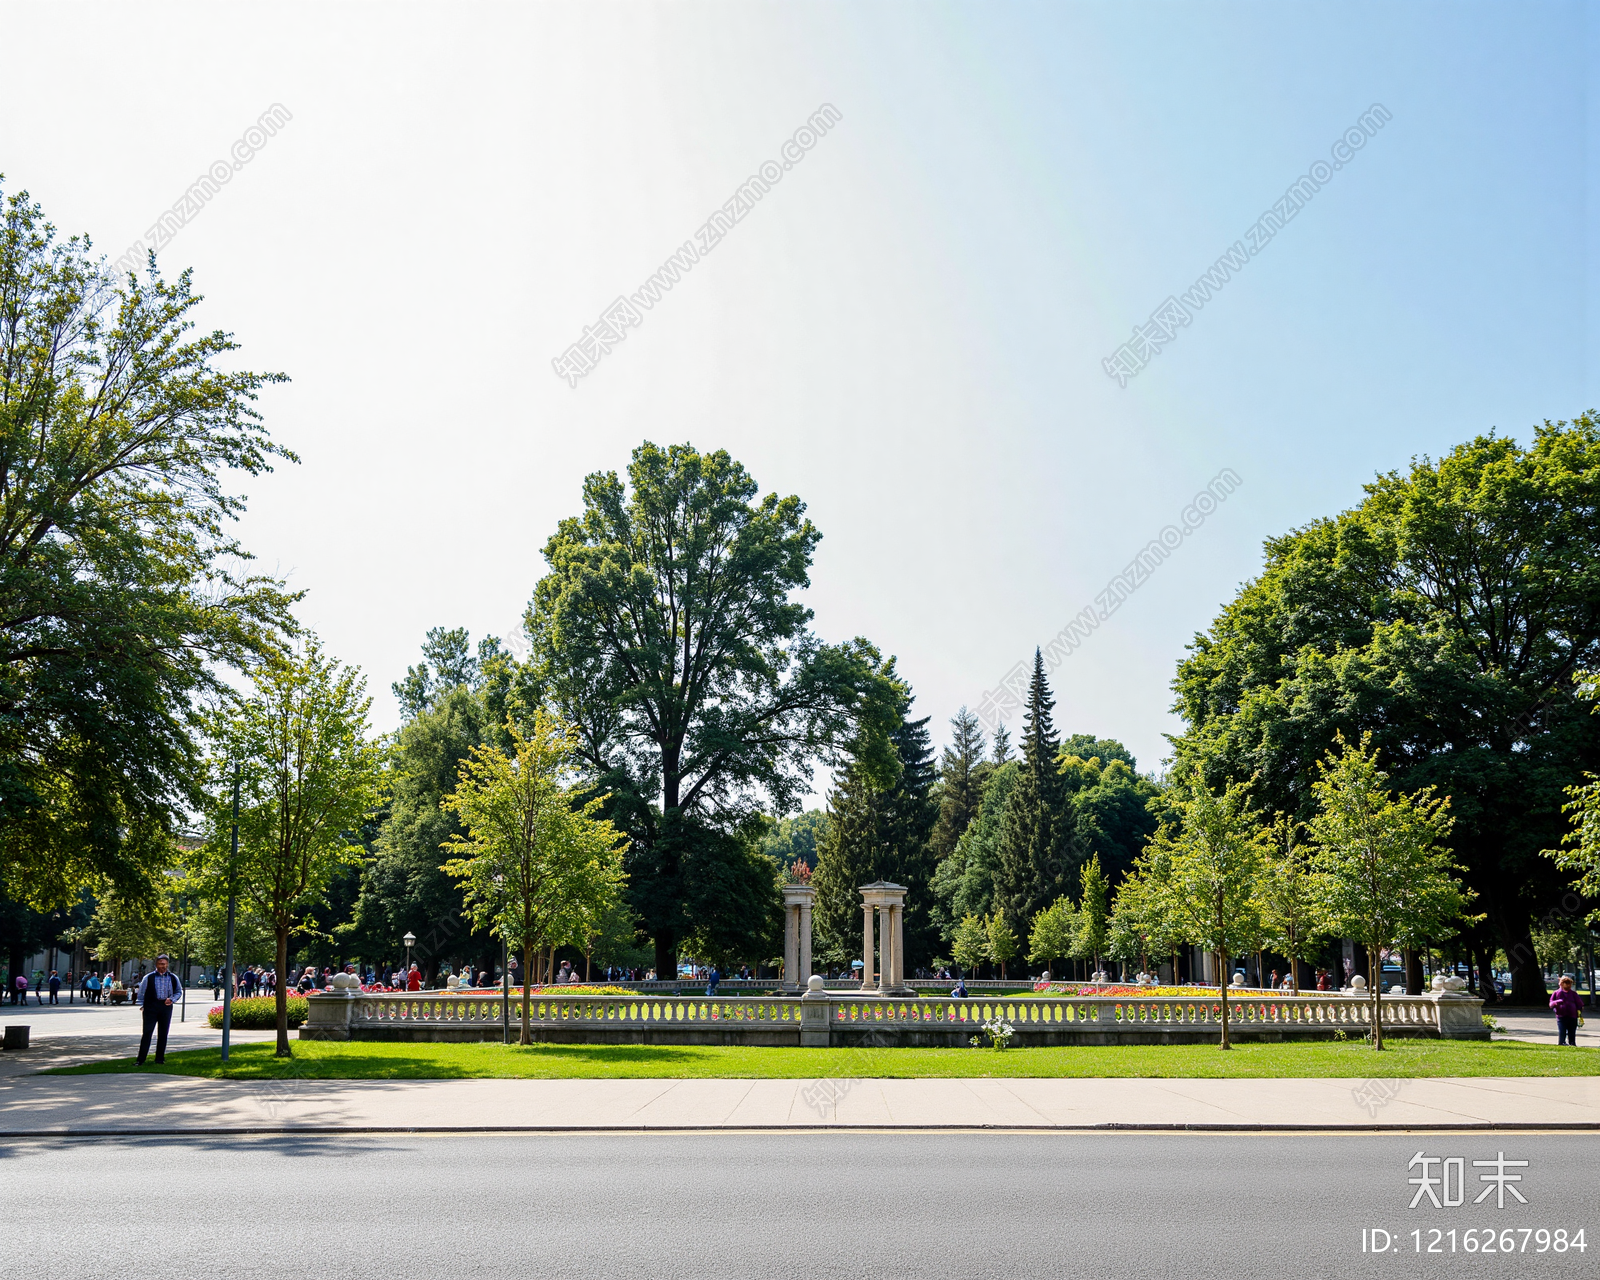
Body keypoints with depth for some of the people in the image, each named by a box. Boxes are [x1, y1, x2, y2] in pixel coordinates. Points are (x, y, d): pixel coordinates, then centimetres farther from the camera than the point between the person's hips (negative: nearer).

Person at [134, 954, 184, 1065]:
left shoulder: (173, 978, 8)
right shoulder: (148, 978, 1)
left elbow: (179, 991, 17)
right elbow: (141, 993, 6)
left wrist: (172, 999, 0)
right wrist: (141, 1005, -2)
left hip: (166, 1006, 3)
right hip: (151, 1007, -3)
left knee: (163, 1034, 7)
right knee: (147, 1032, -7)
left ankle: (160, 1059, 16)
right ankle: (141, 1060, -3)